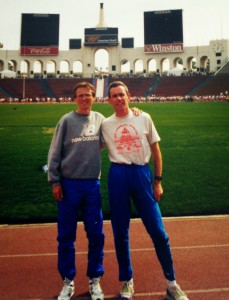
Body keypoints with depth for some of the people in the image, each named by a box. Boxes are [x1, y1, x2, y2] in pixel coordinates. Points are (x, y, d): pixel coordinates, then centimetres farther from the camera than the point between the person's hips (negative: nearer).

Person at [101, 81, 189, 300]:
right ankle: (127, 281, 28)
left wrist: (158, 181, 3)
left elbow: (155, 150, 7)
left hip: (142, 173, 0)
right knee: (120, 232, 8)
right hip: (117, 176, 1)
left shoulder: (143, 118, 5)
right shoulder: (105, 125, 7)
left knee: (158, 230, 2)